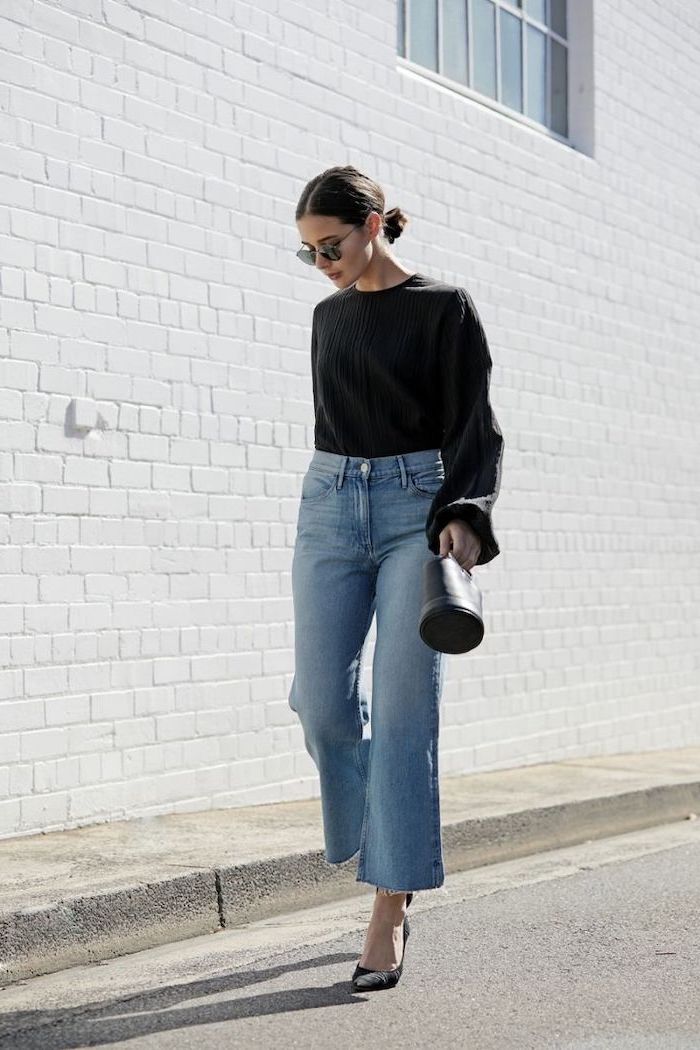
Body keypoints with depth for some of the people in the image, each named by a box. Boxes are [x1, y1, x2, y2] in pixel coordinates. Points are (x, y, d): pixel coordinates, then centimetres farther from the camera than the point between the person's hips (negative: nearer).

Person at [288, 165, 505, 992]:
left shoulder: (444, 308, -1)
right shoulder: (328, 316, 15)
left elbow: (475, 427, -8)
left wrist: (464, 514, -23)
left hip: (417, 507, -5)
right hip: (329, 510, 5)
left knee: (403, 714, -8)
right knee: (324, 707, -3)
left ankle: (389, 913, -3)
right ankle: (389, 855, 22)